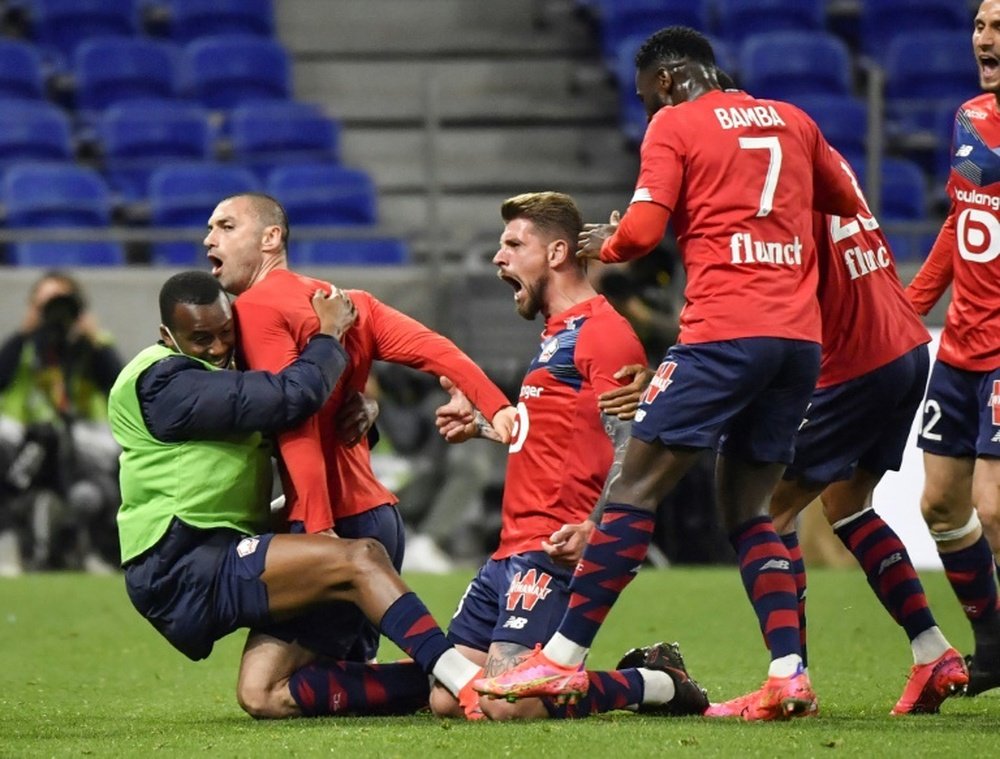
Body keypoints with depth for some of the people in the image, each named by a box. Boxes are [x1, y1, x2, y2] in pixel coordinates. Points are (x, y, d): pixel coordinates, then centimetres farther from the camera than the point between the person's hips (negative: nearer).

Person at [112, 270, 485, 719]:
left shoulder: (229, 377, 23)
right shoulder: (163, 383, -11)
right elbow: (288, 399, -20)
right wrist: (330, 334, -2)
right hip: (182, 569, -9)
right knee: (359, 559, -20)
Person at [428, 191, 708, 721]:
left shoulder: (603, 333, -9)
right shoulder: (558, 333, 24)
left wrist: (594, 529, -30)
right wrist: (481, 422, 34)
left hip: (554, 553, -10)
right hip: (513, 553, 10)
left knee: (508, 704, -24)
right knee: (445, 699, 3)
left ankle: (659, 685, -1)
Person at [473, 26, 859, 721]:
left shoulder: (673, 125, 2)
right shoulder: (792, 121, 18)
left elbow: (642, 231, -6)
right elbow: (849, 206, 27)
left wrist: (604, 242, 14)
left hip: (724, 331, -6)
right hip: (801, 337, 6)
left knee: (635, 493, -3)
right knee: (747, 509, 13)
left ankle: (560, 661, -4)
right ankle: (789, 674, -2)